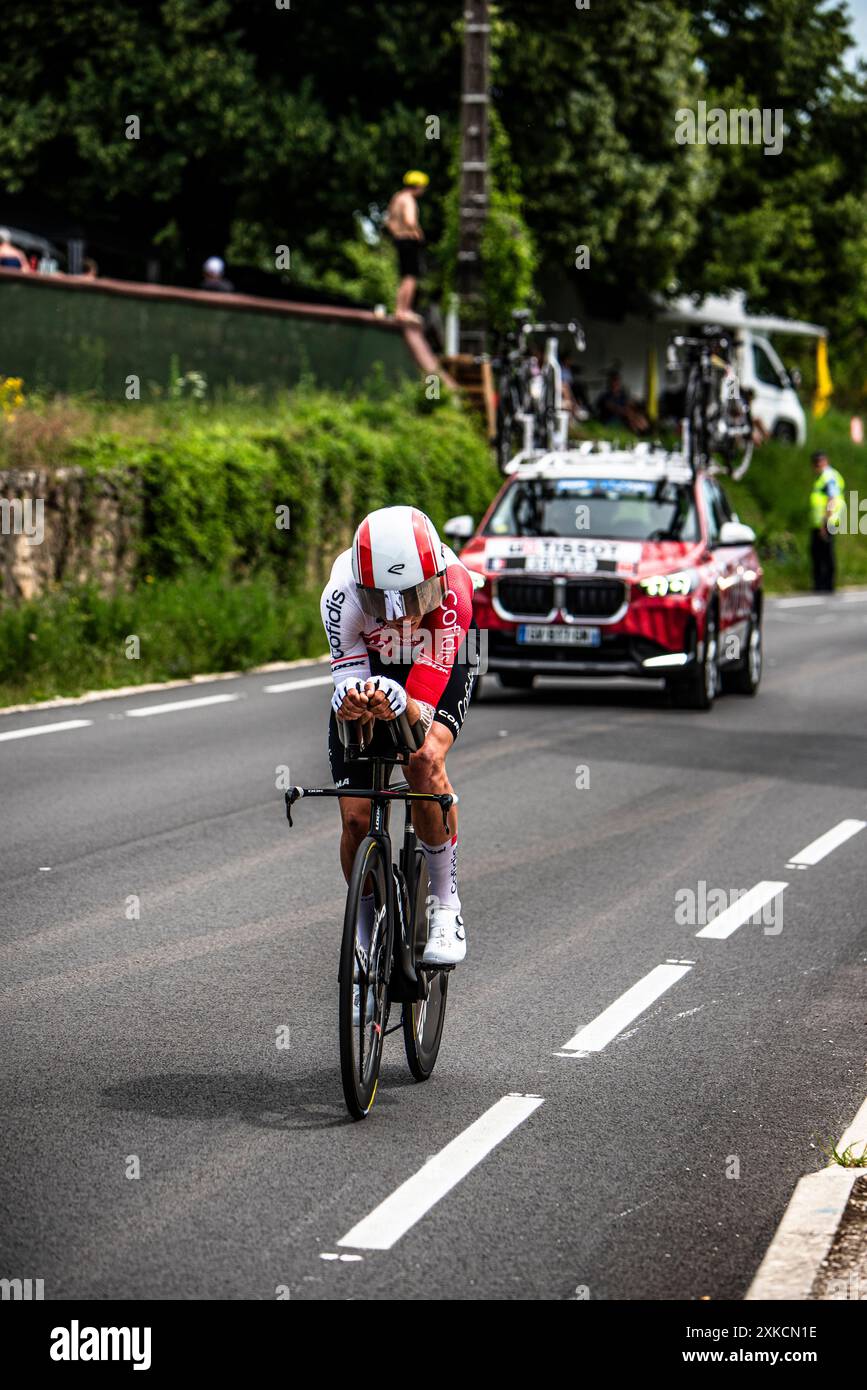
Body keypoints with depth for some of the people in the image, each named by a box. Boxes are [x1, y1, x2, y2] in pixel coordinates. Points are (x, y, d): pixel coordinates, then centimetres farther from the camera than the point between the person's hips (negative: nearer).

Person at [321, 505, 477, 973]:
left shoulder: (451, 585, -39)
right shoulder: (342, 595, -35)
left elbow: (422, 709, -41)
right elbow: (349, 678, -32)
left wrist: (398, 706, -64)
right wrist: (351, 703, -57)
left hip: (438, 668, -2)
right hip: (368, 668, 2)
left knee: (425, 759, -33)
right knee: (356, 819, -9)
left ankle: (446, 907, -18)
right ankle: (366, 928, 18)